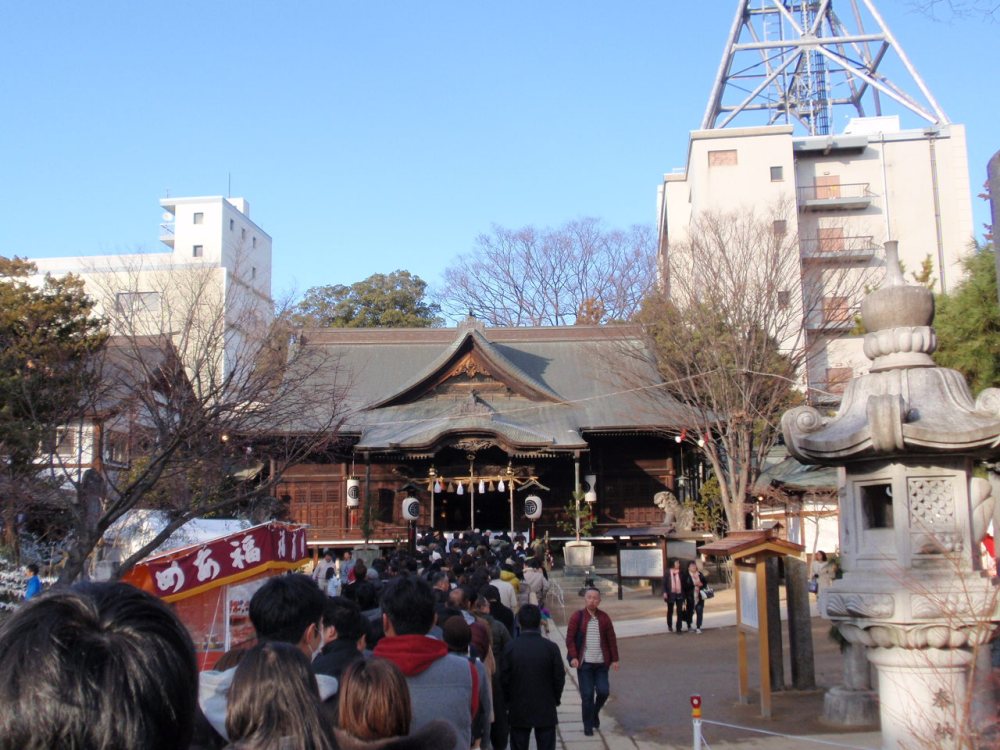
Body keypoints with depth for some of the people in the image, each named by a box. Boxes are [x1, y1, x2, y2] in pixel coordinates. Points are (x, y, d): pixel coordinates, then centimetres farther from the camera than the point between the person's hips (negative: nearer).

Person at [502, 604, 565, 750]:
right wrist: (556, 699, 11)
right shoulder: (551, 647, -10)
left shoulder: (511, 648, -9)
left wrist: (508, 701, 10)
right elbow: (559, 678, -5)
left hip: (518, 710, 0)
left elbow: (504, 679, -5)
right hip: (546, 710, 0)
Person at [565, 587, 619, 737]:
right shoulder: (577, 616, -2)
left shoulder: (604, 617, 5)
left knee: (603, 691, -2)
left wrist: (614, 659, 3)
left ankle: (595, 712, 28)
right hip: (584, 663, -2)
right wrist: (573, 657, -14)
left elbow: (611, 639, 7)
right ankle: (588, 726, 13)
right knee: (587, 695, -1)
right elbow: (570, 638, -3)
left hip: (601, 663, 2)